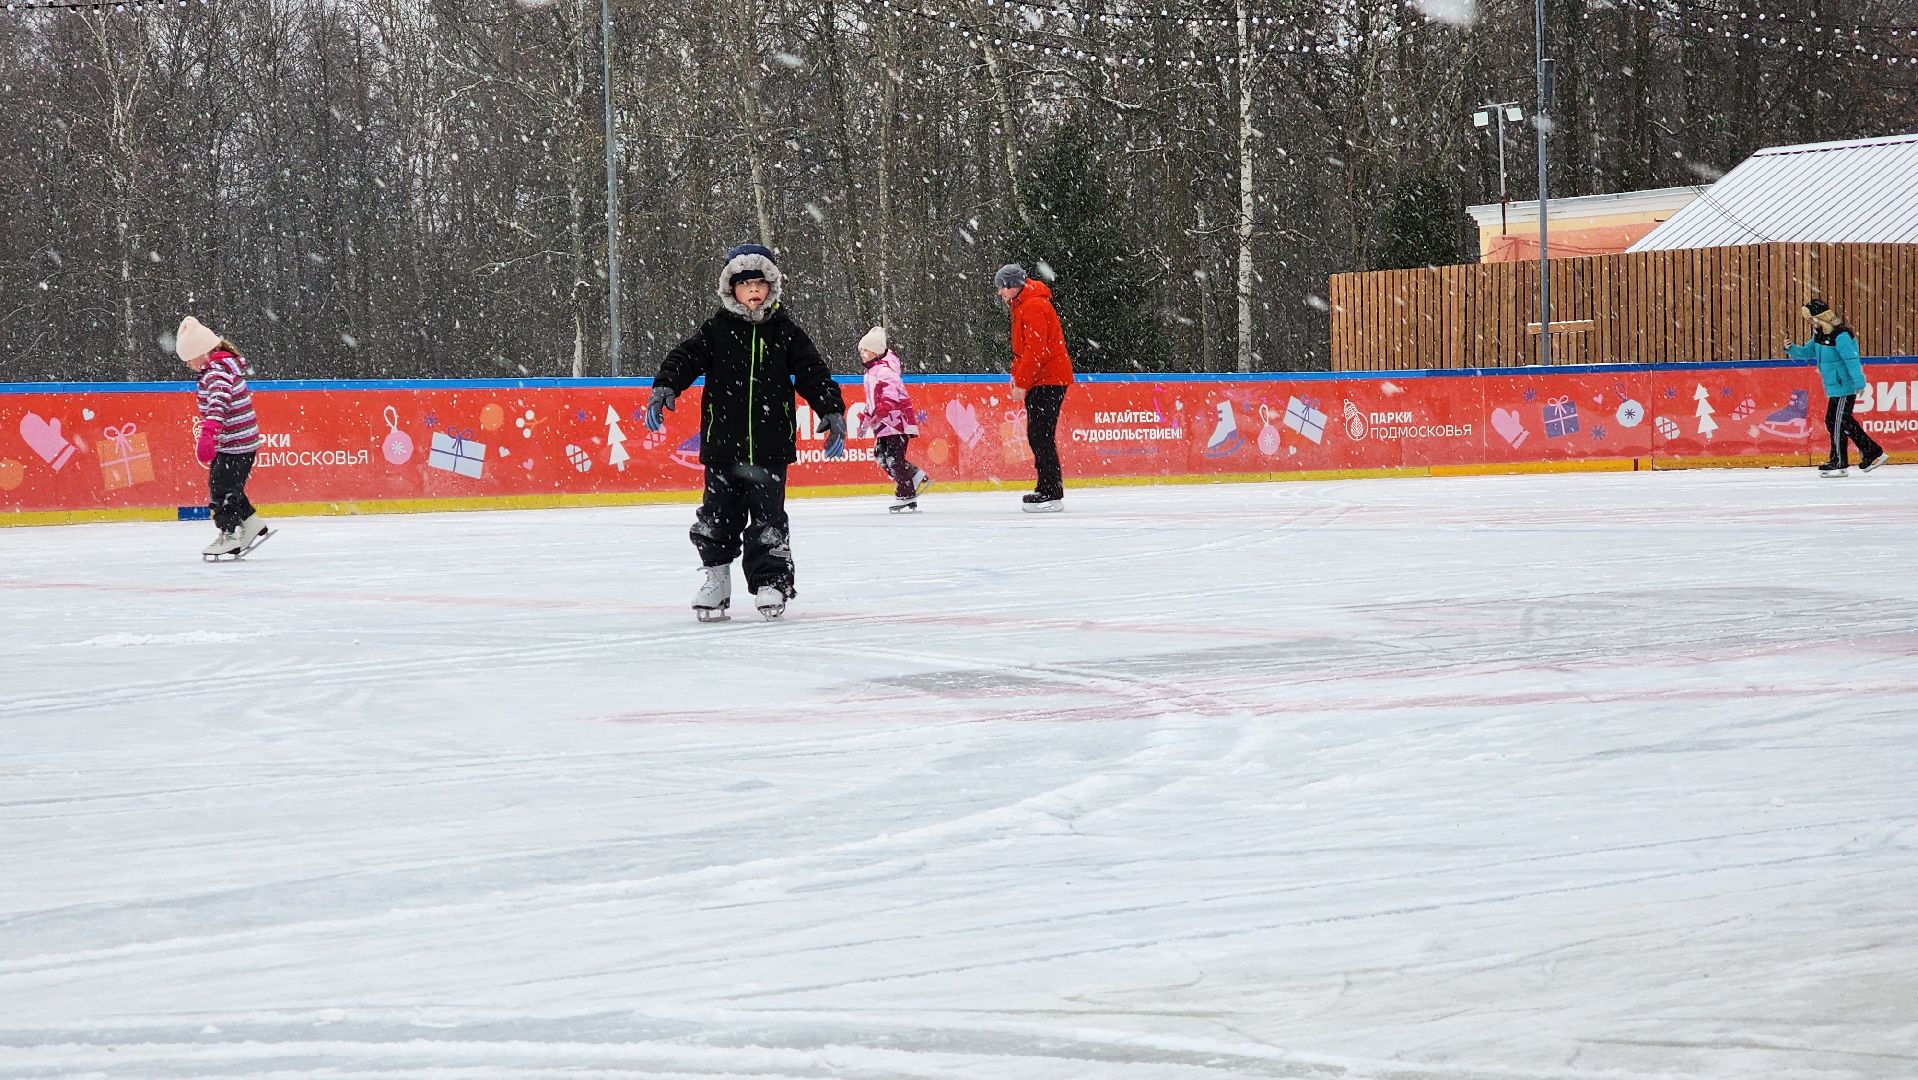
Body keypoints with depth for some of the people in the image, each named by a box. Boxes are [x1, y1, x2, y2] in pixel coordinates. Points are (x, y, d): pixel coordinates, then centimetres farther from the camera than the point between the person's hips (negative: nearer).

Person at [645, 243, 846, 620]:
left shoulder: (786, 332, 4)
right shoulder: (716, 330, 3)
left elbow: (813, 374, 4)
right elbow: (686, 358, -7)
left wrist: (833, 412, -8)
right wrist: (664, 388, -25)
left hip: (770, 449, 0)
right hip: (722, 447, 1)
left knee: (768, 521, 0)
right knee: (718, 517, 5)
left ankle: (771, 581, 10)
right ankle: (716, 579, 16)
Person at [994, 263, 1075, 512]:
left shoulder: (1033, 307, -17)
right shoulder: (1021, 305, 16)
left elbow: (1036, 351, -22)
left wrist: (1021, 382, -18)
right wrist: (1017, 375, 15)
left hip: (1049, 380, -11)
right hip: (1038, 380, 11)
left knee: (1042, 436, -12)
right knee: (1036, 435, 13)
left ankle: (1052, 494, -12)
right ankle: (1046, 488, 19)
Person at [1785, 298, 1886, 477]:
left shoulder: (1841, 336, -20)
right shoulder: (1820, 335, 9)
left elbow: (1852, 360, -24)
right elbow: (1808, 352, 19)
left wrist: (1859, 382, -28)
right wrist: (1792, 349, 1)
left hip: (1844, 387, -10)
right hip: (1834, 387, 10)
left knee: (1835, 421, -6)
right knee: (1845, 422, 13)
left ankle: (1839, 463, 3)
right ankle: (1873, 453, 21)